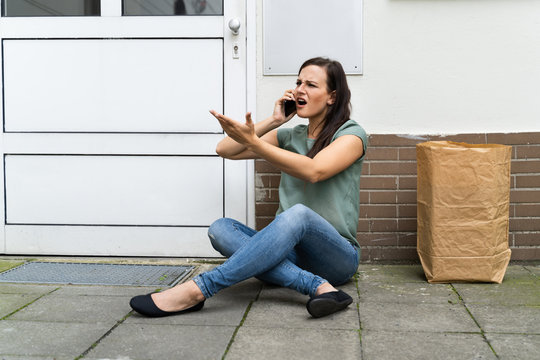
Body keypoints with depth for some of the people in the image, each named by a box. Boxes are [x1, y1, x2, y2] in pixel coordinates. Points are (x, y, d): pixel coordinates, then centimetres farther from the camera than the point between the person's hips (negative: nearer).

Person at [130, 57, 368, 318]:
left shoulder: (351, 134, 1)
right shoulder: (290, 136, 17)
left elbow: (313, 171, -21)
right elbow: (225, 150, 10)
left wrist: (252, 141, -26)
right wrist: (273, 121, 3)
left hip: (338, 256, -4)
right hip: (291, 254, 5)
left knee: (299, 213, -37)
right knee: (220, 228, -20)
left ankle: (197, 289, -39)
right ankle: (318, 286, -35)